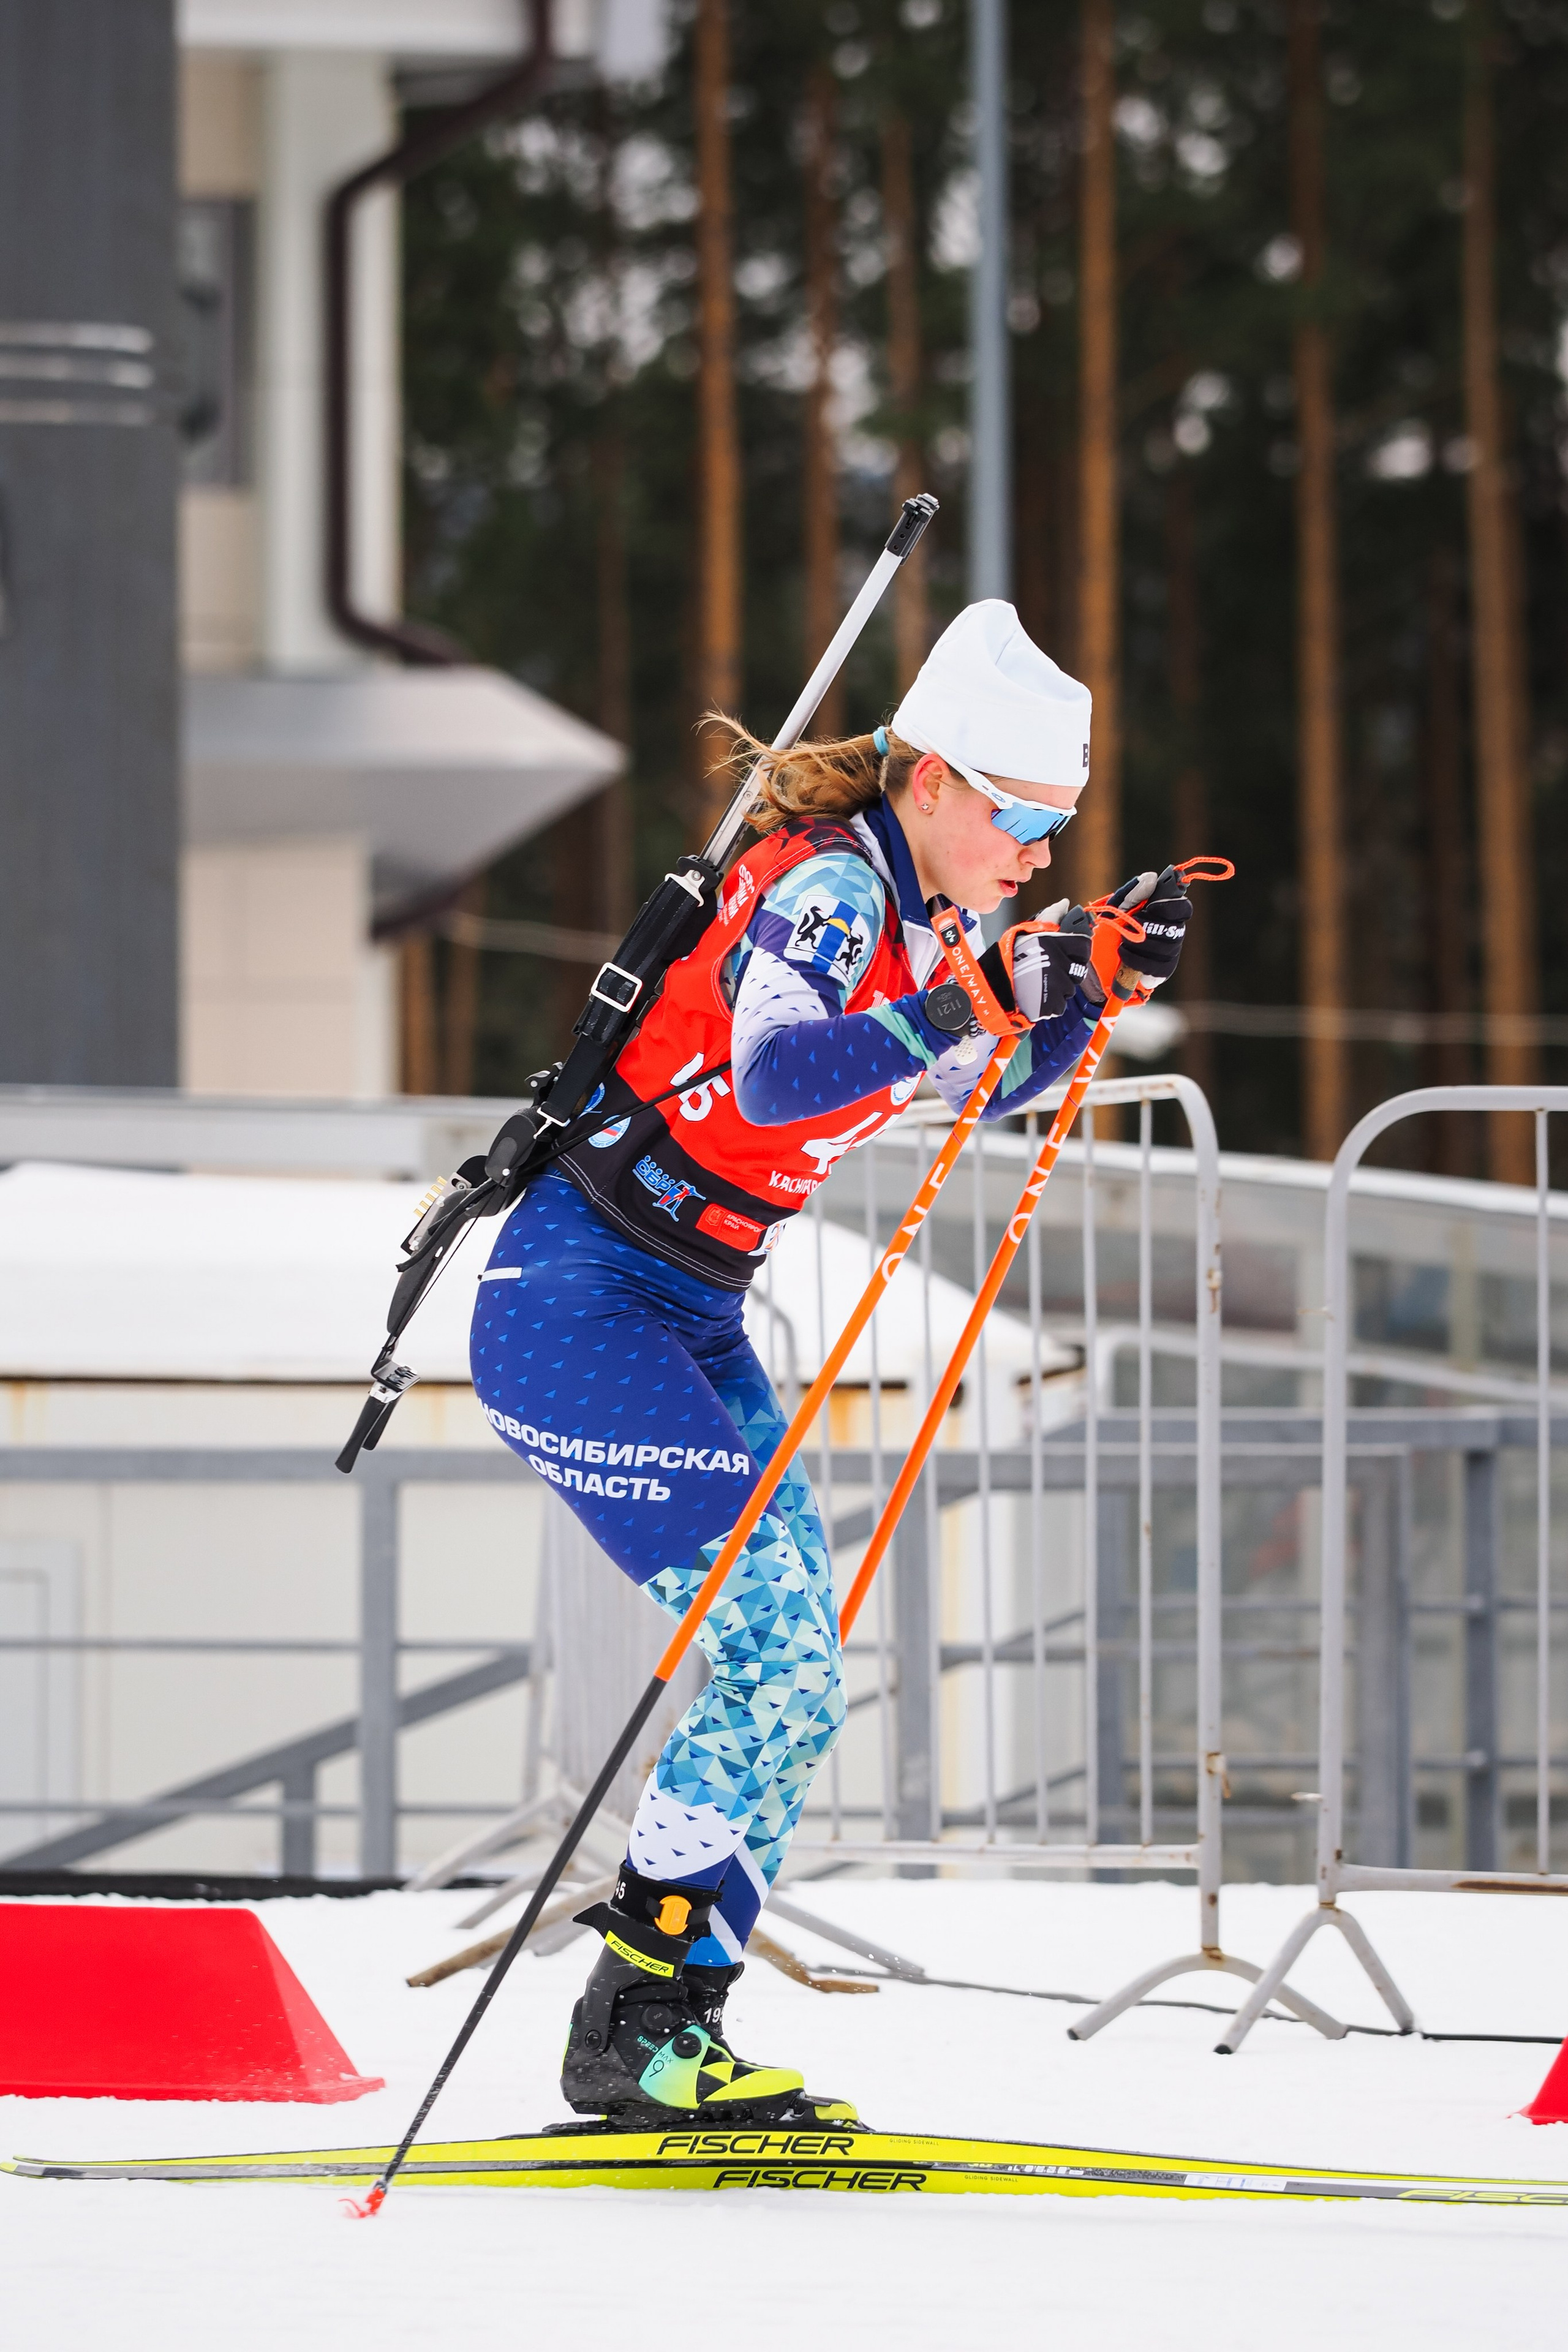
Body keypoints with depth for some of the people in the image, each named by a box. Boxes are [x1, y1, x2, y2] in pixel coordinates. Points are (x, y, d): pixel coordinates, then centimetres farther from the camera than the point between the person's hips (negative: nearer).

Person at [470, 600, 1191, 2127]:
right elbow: (771, 1074, -36)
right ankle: (636, 2034, -13)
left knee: (798, 1685, 5)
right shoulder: (826, 886, -18)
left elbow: (988, 1087, 26)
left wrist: (1096, 983, 11)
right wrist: (966, 1005, -42)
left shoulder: (898, 915, 10)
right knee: (770, 1661, -16)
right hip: (581, 1303, -10)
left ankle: (661, 2031, 6)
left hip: (689, 1317, 10)